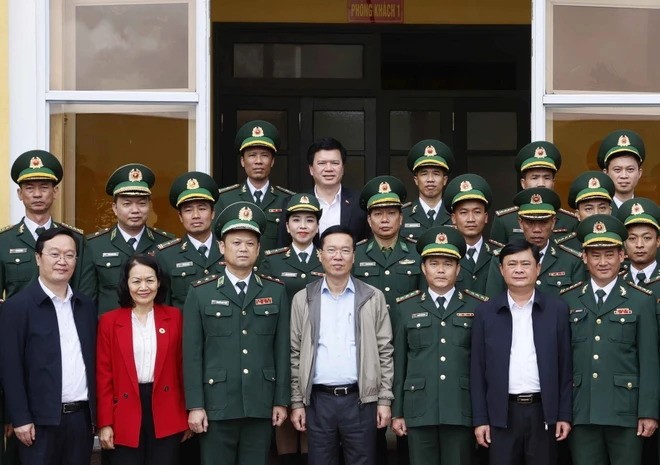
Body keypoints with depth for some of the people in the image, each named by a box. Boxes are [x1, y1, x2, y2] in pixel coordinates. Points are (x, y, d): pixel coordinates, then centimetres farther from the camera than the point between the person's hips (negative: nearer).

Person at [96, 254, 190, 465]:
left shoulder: (174, 317, 5)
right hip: (125, 418, -1)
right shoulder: (109, 321, 3)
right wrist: (105, 423, -3)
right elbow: (104, 375, 1)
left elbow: (182, 368, 7)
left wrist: (189, 415, 5)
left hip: (167, 416, 1)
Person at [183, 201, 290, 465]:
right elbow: (192, 353, -1)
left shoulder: (276, 292, 8)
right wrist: (195, 405, -6)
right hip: (217, 405, -2)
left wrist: (281, 401, 3)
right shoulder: (200, 293, 2)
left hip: (261, 405, 2)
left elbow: (282, 349, 7)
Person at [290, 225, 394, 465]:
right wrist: (296, 402, 3)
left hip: (360, 400, -1)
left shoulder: (373, 297, 3)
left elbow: (384, 351, 4)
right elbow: (296, 354, 6)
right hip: (318, 400, 1)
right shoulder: (303, 299, 5)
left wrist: (385, 400, -1)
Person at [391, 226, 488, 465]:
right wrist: (397, 412, 5)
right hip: (420, 411, 1)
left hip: (462, 411, -1)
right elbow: (399, 362, 8)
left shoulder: (478, 307, 5)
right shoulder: (406, 307, 8)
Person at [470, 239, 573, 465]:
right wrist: (480, 419, 0)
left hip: (544, 411, 0)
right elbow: (477, 370, 4)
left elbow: (565, 367, 5)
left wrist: (565, 415, 1)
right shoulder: (485, 312, 3)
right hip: (501, 413, 0)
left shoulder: (557, 309, 4)